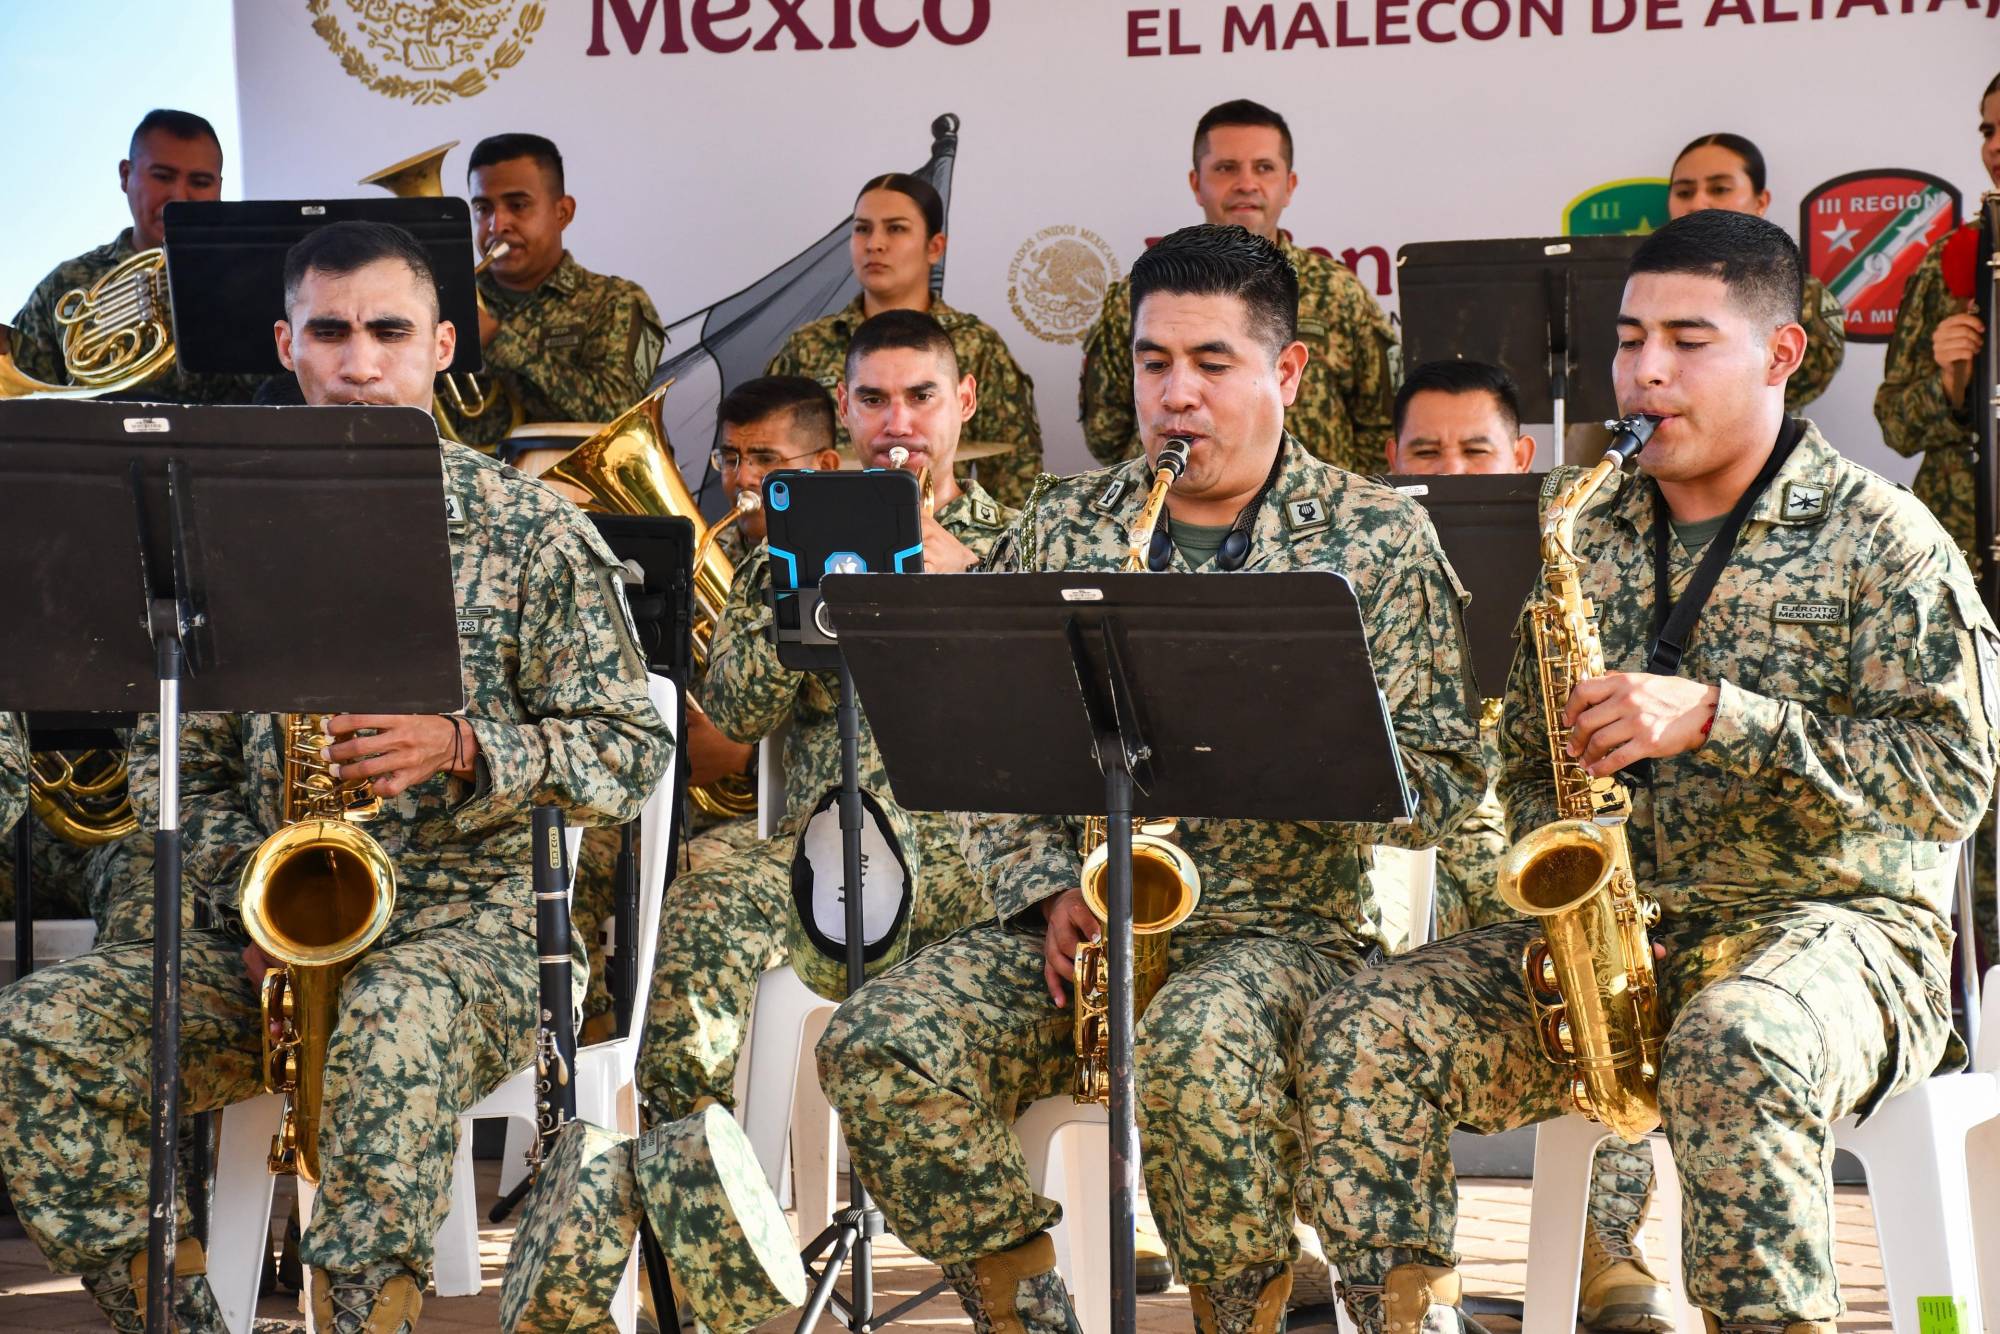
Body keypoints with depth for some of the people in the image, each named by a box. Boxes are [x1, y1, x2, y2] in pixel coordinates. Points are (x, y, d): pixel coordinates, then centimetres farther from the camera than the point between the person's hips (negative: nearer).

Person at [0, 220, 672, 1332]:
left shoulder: (532, 530, 1)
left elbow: (631, 750, -1)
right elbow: (194, 760, 14)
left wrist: (460, 748, -17)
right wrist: (248, 891, -5)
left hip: (468, 921, -4)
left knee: (392, 1026, -41)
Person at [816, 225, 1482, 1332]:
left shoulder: (1377, 537, 3)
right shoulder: (1061, 527, 12)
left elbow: (1439, 779, -2)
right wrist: (1048, 890, -6)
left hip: (1285, 923, -3)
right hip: (1077, 920, 4)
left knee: (1193, 1055, -38)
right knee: (875, 1045, -22)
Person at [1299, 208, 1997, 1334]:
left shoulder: (1877, 536, -3)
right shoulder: (1590, 541, 13)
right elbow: (1528, 763, 21)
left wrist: (1713, 715, -21)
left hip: (1833, 920, -5)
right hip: (1614, 930, 5)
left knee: (1735, 1050, -41)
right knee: (1360, 1034, -17)